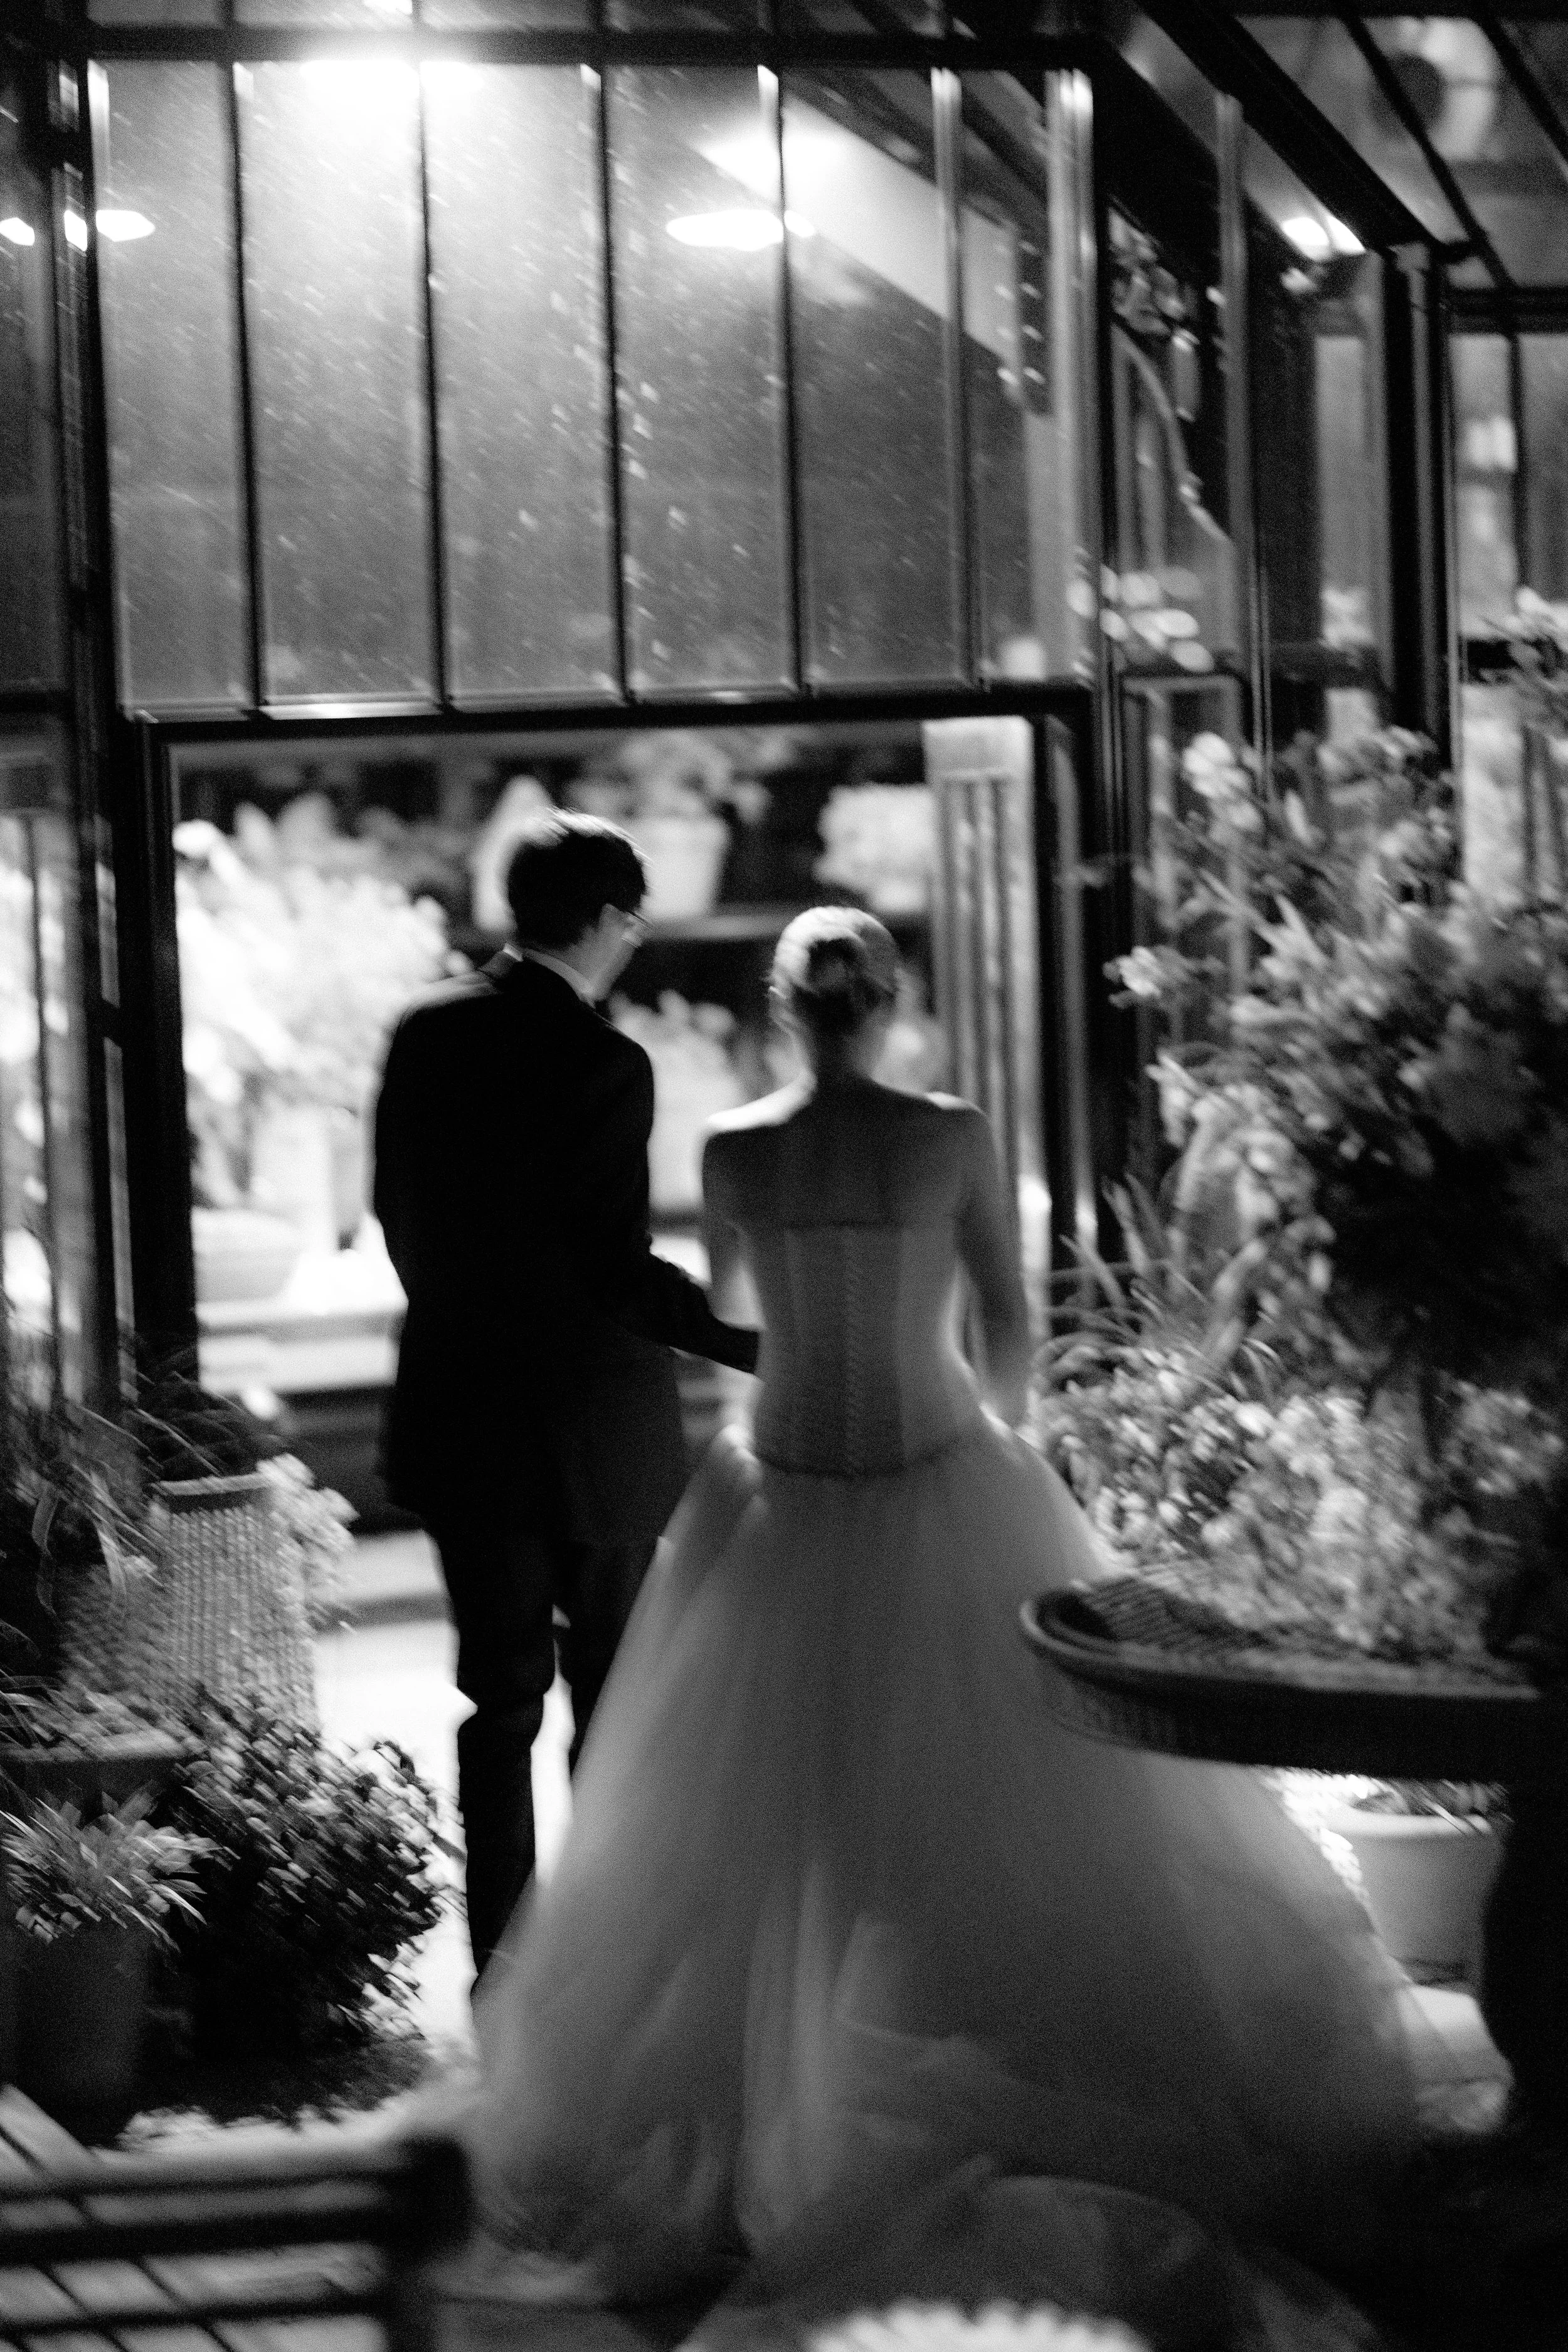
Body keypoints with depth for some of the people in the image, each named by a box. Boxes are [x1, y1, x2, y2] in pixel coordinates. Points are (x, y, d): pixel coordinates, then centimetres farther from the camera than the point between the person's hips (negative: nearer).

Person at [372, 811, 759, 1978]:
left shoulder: (426, 1035, 0)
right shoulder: (602, 1065, -19)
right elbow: (620, 1269, -21)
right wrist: (755, 1344, -14)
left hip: (458, 1415, 5)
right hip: (592, 1429, -5)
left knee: (501, 1692, 13)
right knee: (614, 1691, 12)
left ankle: (501, 1955, 15)